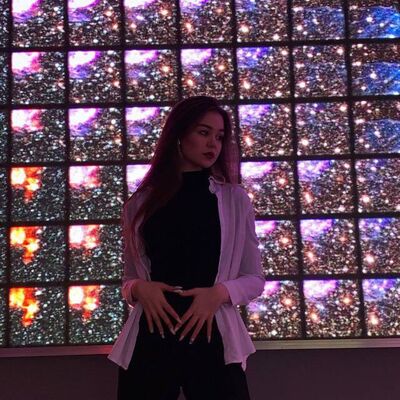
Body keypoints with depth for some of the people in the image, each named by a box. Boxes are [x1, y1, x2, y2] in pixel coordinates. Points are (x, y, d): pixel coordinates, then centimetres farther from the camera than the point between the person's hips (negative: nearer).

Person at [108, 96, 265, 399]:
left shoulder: (235, 200, 6)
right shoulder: (141, 203, 9)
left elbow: (255, 279, 7)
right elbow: (129, 279, 14)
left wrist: (219, 292, -12)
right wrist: (139, 288, -8)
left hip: (212, 338, -1)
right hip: (150, 338, 1)